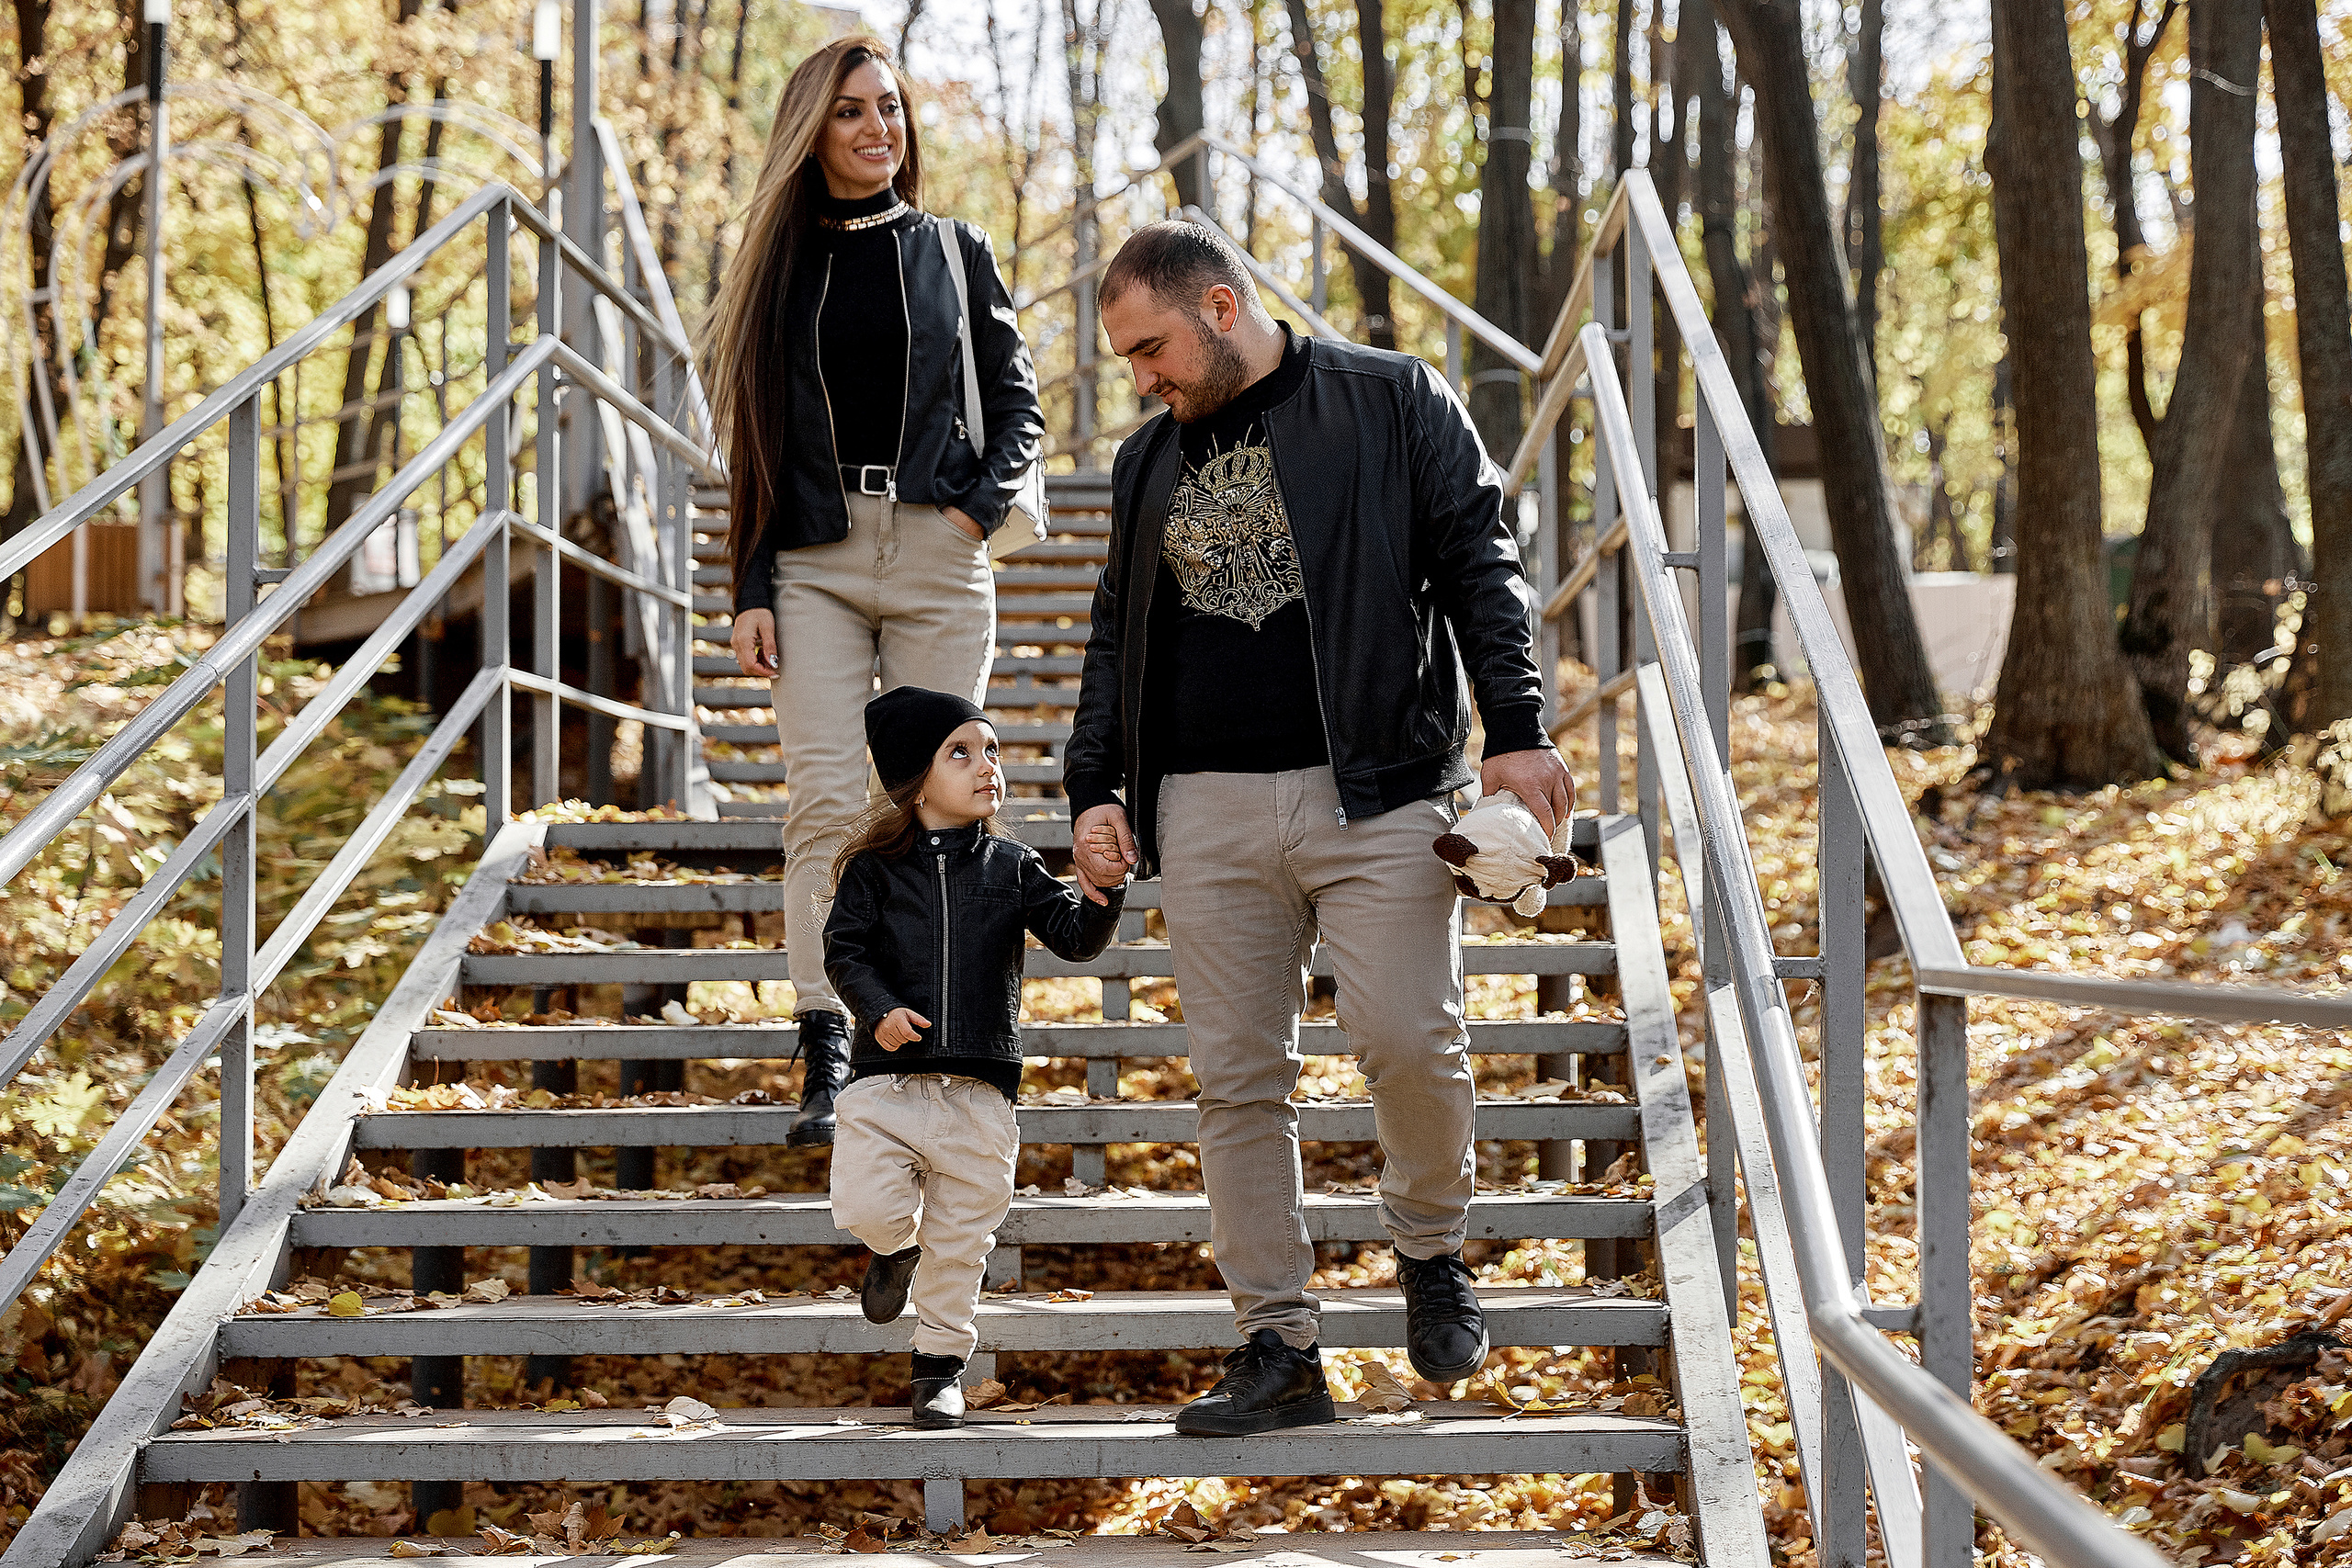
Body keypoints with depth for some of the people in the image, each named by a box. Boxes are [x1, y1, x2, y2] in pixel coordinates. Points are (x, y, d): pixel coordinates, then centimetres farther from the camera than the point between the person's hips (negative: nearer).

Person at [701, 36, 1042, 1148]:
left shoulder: (952, 252, 11)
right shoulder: (780, 264, 10)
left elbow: (1019, 402, 11)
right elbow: (754, 442, 10)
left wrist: (979, 507, -6)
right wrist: (750, 591, 2)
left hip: (938, 560, 0)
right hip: (815, 562, 0)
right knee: (826, 803, -11)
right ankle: (825, 1059, -14)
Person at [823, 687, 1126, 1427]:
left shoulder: (1012, 868, 7)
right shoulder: (874, 866, 3)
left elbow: (1075, 938, 2)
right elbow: (844, 950, 2)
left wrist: (1101, 895, -19)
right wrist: (879, 1010, -15)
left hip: (979, 1087, 1)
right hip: (889, 1076, -1)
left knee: (960, 1240, 5)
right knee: (865, 1208, -14)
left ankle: (941, 1363, 22)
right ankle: (898, 1246, 22)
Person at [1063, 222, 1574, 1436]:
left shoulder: (1392, 404, 5)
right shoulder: (1149, 460, 19)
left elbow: (1478, 564, 1)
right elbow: (1116, 637, 23)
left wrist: (1515, 730, -10)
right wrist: (1095, 788, 11)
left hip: (1376, 793, -4)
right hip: (1207, 811, 4)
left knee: (1408, 1041, -13)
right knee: (1237, 1080, 0)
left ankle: (1431, 1252, 16)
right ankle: (1278, 1348, 6)